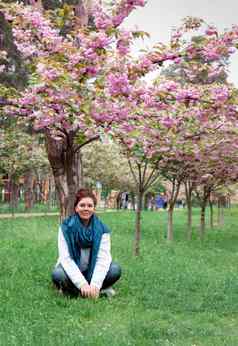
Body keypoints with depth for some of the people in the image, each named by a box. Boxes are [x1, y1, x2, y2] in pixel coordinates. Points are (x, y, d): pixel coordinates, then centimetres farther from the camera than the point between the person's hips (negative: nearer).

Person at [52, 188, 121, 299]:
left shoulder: (102, 229, -9)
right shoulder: (66, 227, -13)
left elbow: (103, 258, -17)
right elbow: (66, 258, -20)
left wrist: (95, 284, -32)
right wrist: (82, 283, -31)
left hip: (92, 272, 1)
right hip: (72, 272, -1)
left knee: (115, 269, -23)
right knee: (57, 274, -33)